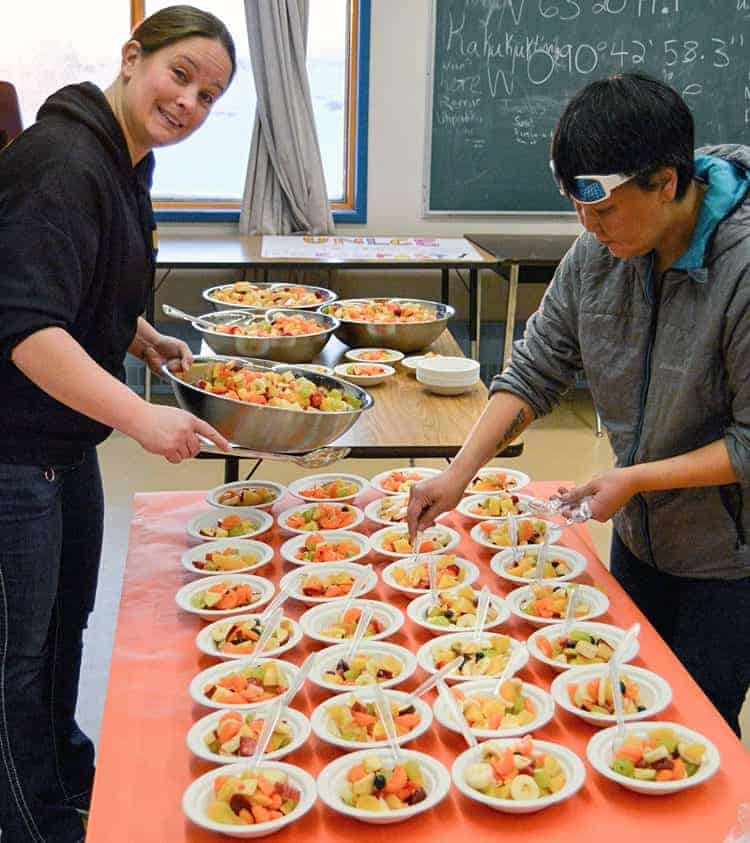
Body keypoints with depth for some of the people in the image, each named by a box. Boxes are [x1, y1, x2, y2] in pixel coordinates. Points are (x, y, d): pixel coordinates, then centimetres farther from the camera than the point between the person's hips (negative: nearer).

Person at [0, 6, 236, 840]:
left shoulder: (124, 162, 8)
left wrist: (147, 341, 9)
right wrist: (139, 416, -37)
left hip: (67, 440, 10)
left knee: (67, 621, 24)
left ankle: (67, 770, 45)